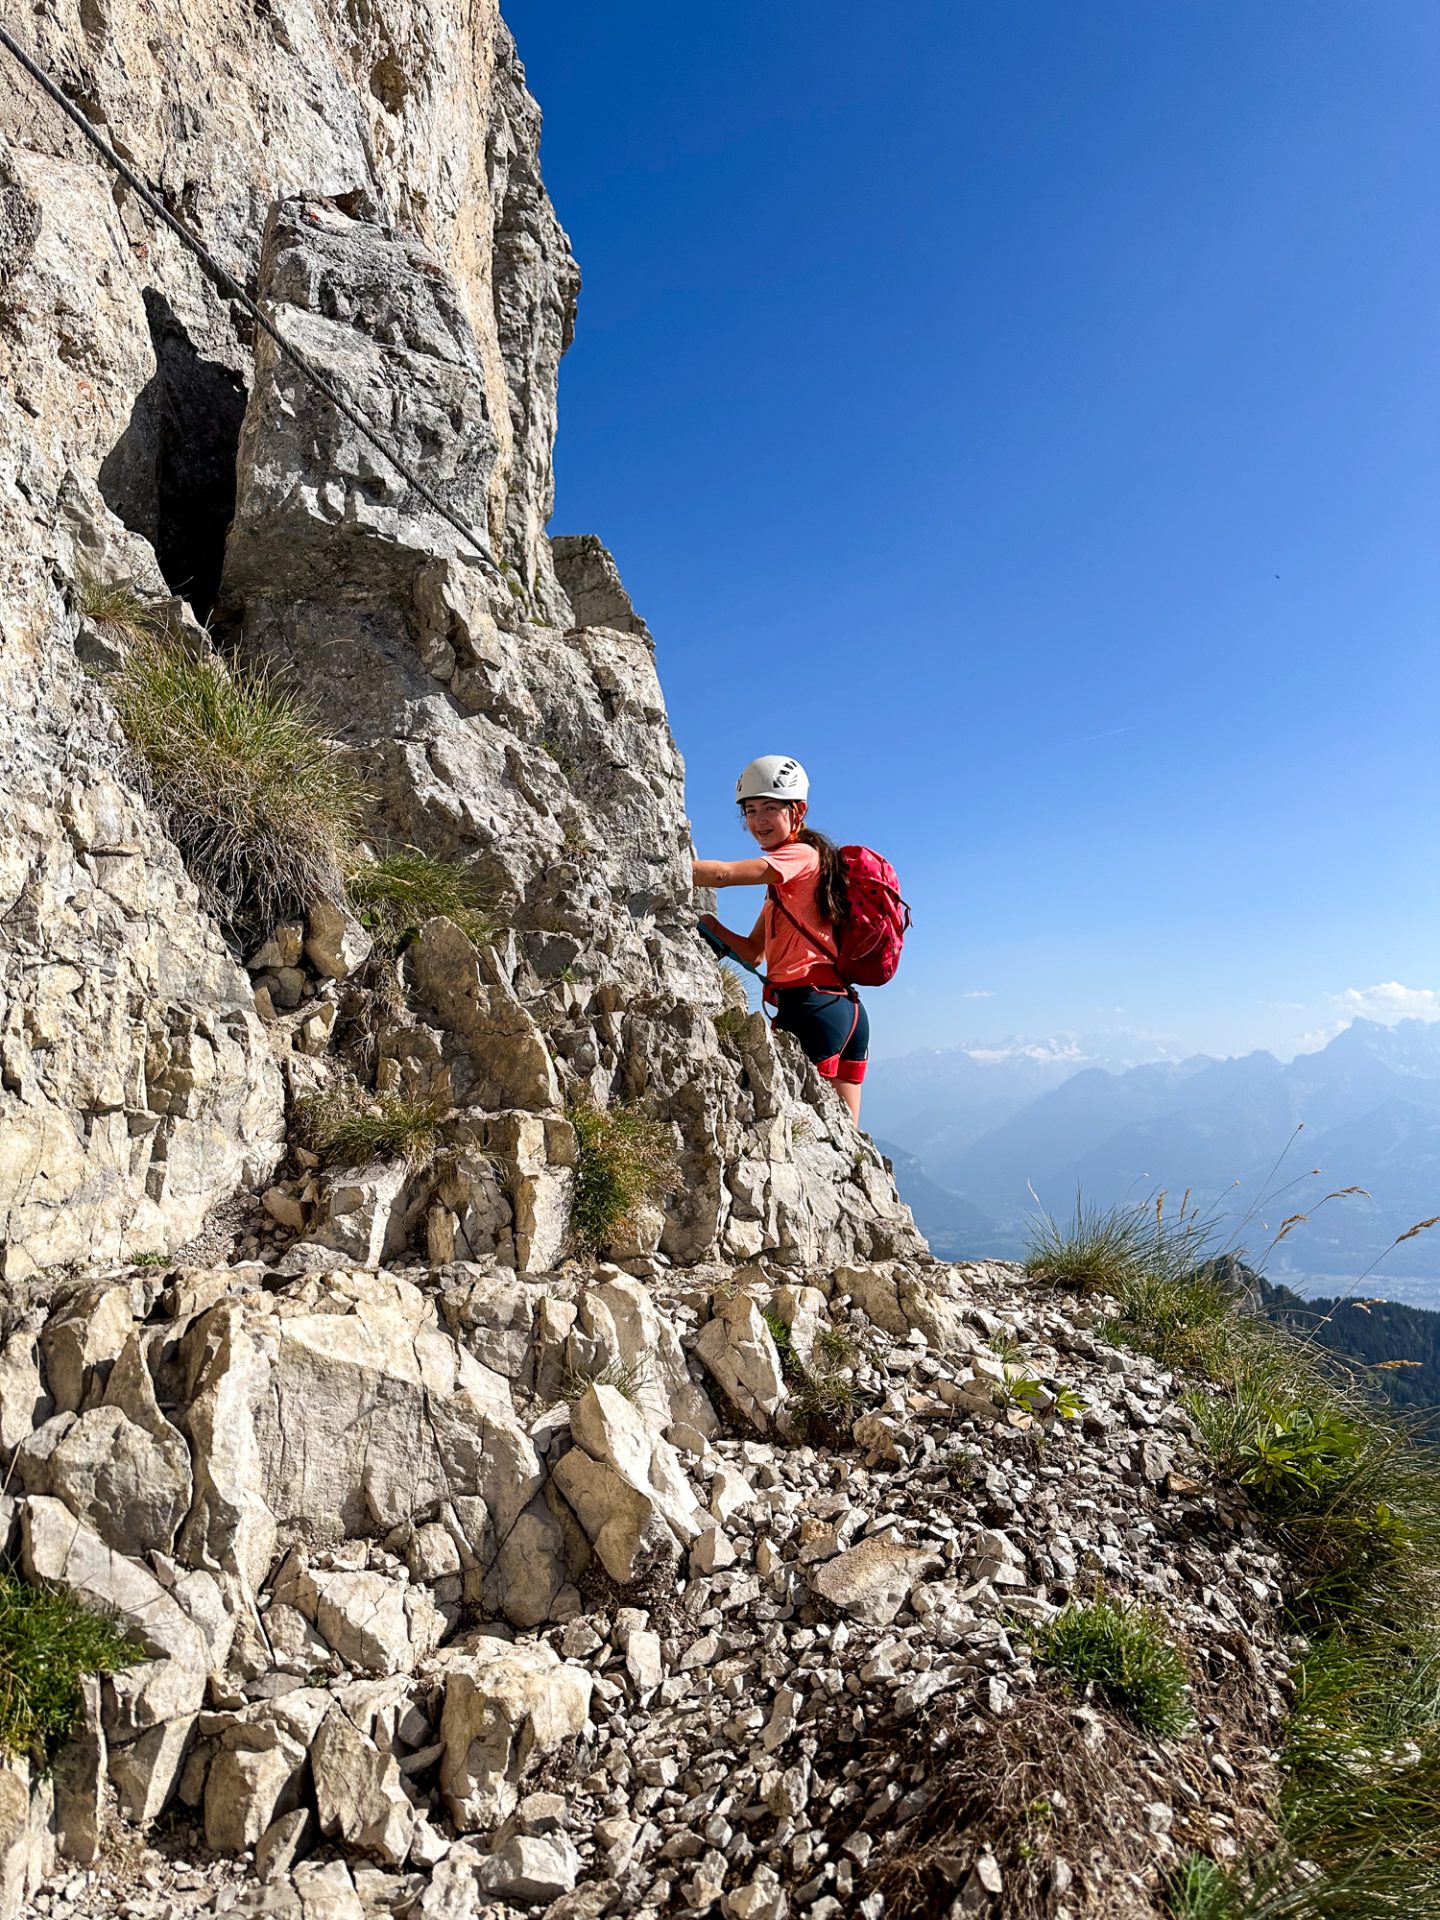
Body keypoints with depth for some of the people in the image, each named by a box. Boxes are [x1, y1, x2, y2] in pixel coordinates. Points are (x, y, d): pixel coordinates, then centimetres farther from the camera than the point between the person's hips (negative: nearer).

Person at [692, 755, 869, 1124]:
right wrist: (712, 927, 3)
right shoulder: (784, 880, 24)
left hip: (814, 1005, -10)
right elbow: (754, 953, 18)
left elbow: (722, 874, -19)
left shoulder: (801, 855, -5)